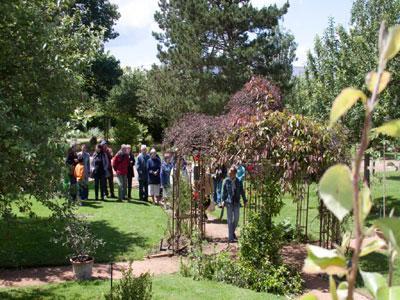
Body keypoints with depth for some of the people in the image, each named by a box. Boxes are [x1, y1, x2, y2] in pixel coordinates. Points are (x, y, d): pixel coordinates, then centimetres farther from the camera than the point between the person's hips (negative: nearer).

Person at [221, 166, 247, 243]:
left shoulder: (238, 181, 0)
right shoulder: (226, 181, -3)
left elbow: (242, 192, 7)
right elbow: (223, 191, 0)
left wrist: (245, 200, 6)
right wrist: (223, 200, -8)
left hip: (236, 202, 2)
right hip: (229, 202, -2)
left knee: (236, 219, 8)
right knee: (230, 220, 0)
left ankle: (232, 232, 35)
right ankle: (230, 237, 6)